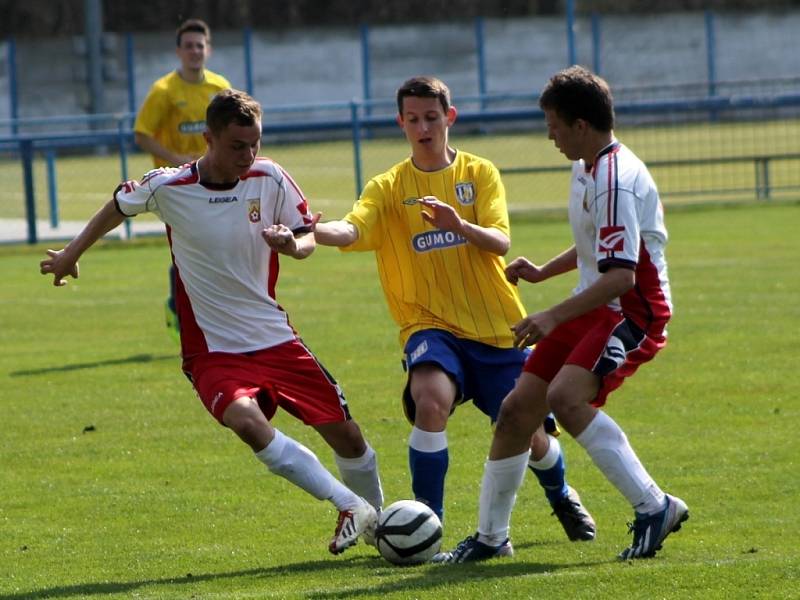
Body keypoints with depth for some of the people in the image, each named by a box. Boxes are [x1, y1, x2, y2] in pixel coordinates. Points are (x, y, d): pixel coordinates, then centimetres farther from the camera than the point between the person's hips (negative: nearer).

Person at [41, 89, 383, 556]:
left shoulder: (270, 179, -7)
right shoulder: (167, 188, -10)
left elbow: (307, 238, 4)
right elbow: (119, 206, 11)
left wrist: (293, 244, -22)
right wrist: (71, 254, 24)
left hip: (277, 340, 3)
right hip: (213, 351, -3)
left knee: (345, 433, 3)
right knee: (247, 421, -32)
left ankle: (379, 524, 32)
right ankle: (351, 508, -25)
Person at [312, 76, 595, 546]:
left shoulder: (480, 174, 2)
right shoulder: (389, 188, 1)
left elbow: (500, 242, -12)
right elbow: (352, 230, -18)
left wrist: (459, 224, -32)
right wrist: (312, 232, -41)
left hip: (497, 328, 1)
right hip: (431, 326, -1)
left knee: (528, 435, 6)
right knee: (431, 400, -32)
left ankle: (562, 497, 42)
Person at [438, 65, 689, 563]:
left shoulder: (617, 180, -22)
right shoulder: (587, 168, 10)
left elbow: (620, 276, -29)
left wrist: (553, 317, -32)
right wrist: (543, 272, 22)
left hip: (635, 311, -10)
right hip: (593, 307, 10)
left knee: (565, 397, -30)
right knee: (518, 408, 6)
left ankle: (654, 507, -23)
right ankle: (491, 536, 20)